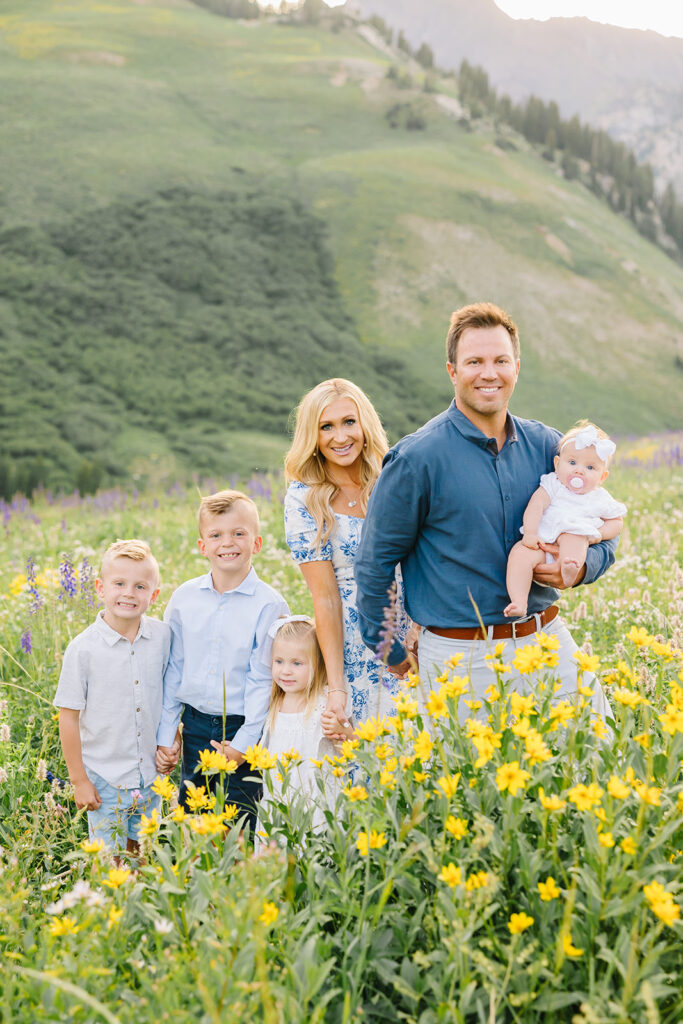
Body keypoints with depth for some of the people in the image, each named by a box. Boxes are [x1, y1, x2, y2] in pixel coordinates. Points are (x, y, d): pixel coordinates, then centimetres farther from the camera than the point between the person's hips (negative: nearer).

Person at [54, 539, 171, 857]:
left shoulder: (162, 636, -4)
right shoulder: (83, 649, -14)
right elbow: (68, 716, -8)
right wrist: (79, 780, -7)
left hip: (150, 775, 3)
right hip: (104, 778, -3)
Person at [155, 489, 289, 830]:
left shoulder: (269, 605, -10)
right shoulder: (184, 598, 1)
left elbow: (263, 679, -10)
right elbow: (171, 669, 7)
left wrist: (243, 743, -13)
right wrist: (165, 736, 5)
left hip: (244, 731, -3)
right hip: (195, 727, 3)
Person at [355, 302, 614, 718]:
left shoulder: (548, 446, 4)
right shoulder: (417, 458, -10)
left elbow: (603, 536, 14)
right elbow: (375, 563, -1)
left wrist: (579, 567, -8)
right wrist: (393, 653, 5)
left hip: (548, 640, 4)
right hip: (459, 656, -4)